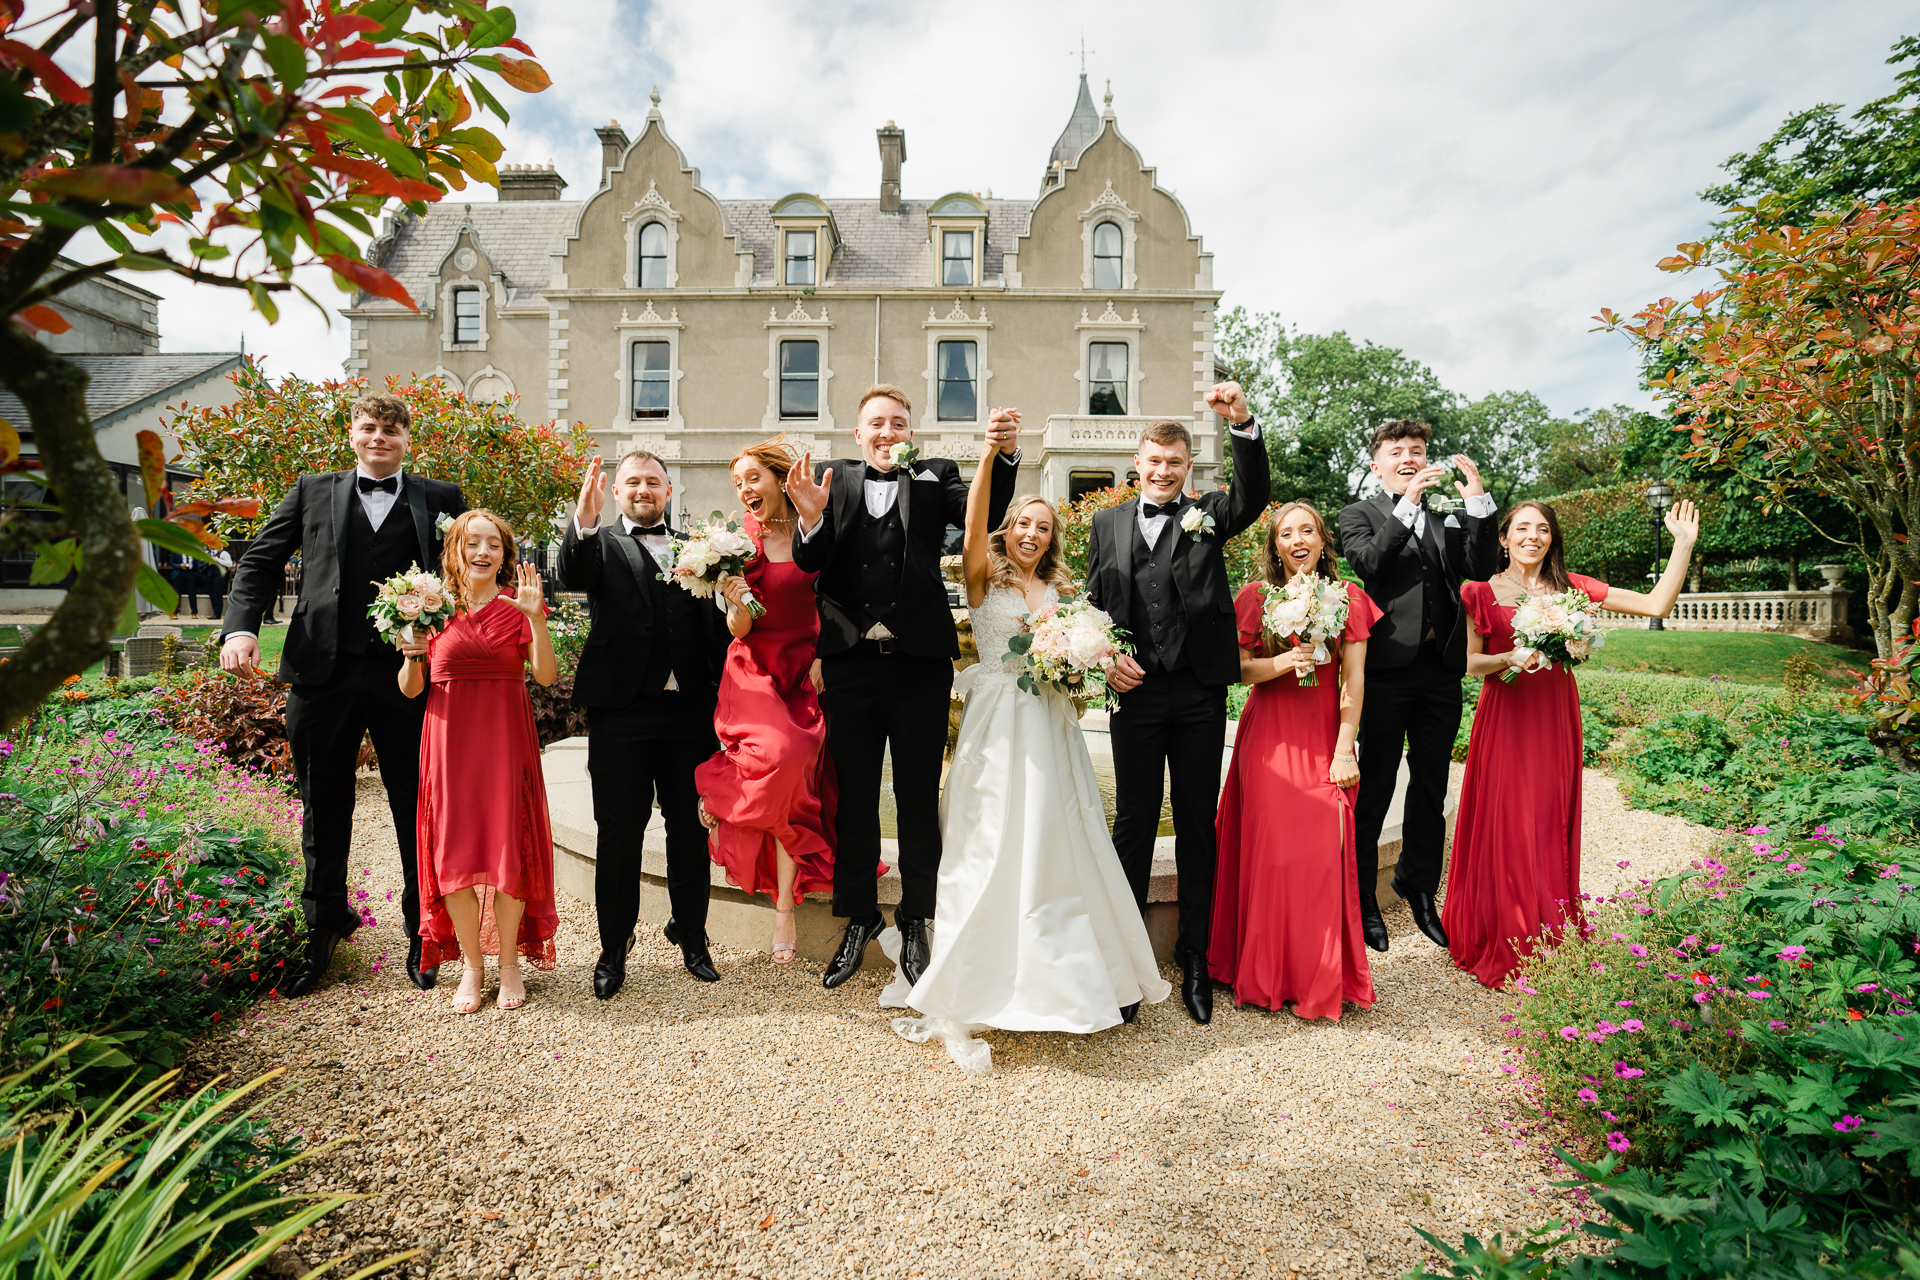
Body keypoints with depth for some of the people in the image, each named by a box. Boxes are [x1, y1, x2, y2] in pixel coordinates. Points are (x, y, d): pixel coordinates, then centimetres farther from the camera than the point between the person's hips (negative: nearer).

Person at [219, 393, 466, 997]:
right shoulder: (312, 491, 13)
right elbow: (260, 562, 10)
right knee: (323, 813, 14)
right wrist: (241, 628, -7)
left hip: (408, 674, -2)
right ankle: (323, 934, 32)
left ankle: (423, 936, 22)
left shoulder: (440, 499, 7)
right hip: (323, 670, 2)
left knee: (419, 812, 6)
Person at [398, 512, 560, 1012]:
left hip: (506, 739, -1)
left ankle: (510, 962, 17)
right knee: (453, 853, 3)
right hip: (449, 740, 2)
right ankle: (472, 964, 19)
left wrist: (536, 618, -21)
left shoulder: (517, 605, 2)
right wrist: (412, 654, -12)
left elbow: (546, 676, -10)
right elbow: (410, 689, 7)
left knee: (509, 847, 1)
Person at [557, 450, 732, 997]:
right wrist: (583, 521, -33)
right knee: (618, 832, 7)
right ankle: (614, 946, 25)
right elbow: (571, 577, -15)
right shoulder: (601, 545, 7)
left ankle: (691, 937, 30)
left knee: (690, 829, 12)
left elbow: (717, 624, 7)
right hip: (622, 711, -2)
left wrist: (718, 696, -6)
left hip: (691, 710, 2)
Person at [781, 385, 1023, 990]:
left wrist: (1005, 454, -29)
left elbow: (986, 513, -12)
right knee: (854, 798, 12)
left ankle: (915, 921, 28)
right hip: (850, 663, 1)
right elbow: (809, 564, -3)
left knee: (919, 797, 10)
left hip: (921, 664, -1)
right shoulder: (831, 478, 7)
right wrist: (811, 518, -23)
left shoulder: (935, 476, 5)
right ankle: (859, 917, 31)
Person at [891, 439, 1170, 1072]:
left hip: (1052, 728, 4)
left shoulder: (1062, 590, 17)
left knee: (1061, 848, 9)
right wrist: (988, 455, -28)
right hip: (998, 728, -4)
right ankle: (962, 1004, 4)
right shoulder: (985, 578, 3)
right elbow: (973, 527, -16)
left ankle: (1093, 978, 25)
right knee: (992, 856, -4)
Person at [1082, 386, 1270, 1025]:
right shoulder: (1108, 522, 11)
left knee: (1198, 827, 9)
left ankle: (1195, 960, 23)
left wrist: (1243, 424, -26)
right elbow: (1091, 602, 11)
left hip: (1200, 692, 0)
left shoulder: (1209, 514, 8)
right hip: (1136, 691, 0)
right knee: (1133, 823, 8)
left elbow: (1254, 495, -12)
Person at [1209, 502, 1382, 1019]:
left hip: (1324, 739, 0)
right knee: (1269, 849, -3)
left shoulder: (1347, 597, 5)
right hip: (1268, 738, 0)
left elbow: (1354, 680, 0)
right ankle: (1266, 974, 14)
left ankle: (1322, 980, 14)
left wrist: (1344, 749, -7)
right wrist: (1282, 662, -18)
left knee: (1322, 851, -4)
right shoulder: (1255, 596, 5)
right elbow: (1239, 669, 2)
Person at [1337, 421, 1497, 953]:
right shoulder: (1360, 514, 5)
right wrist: (1407, 504, -18)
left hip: (1441, 670, 4)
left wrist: (1477, 500, -6)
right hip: (1386, 669, -4)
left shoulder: (1449, 514, 14)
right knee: (1375, 786, 3)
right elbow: (1366, 563, -14)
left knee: (1431, 787, 15)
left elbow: (1481, 570, 2)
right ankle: (1361, 898, 17)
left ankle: (1420, 888, 33)